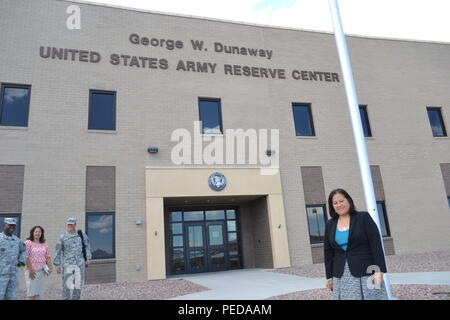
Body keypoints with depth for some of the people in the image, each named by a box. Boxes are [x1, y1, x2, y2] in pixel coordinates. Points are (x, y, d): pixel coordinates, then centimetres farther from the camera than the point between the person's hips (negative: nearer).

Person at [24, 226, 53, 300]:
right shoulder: (28, 243, -4)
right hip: (32, 271, -5)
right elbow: (26, 257, -10)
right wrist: (30, 270, -15)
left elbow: (47, 257, 13)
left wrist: (50, 268, 1)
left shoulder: (44, 244, 11)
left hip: (41, 271, 5)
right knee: (31, 292, -2)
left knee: (38, 292, 7)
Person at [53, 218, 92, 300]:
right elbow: (58, 252, 1)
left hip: (80, 264, 3)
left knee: (78, 284, 9)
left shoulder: (81, 234, 5)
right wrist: (57, 266, -1)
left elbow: (87, 246, 15)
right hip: (67, 265, -2)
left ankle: (75, 298, 23)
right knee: (67, 285, -6)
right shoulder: (63, 237, -2)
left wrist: (88, 257, 8)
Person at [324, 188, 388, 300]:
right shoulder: (330, 225, 8)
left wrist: (379, 270, -14)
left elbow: (376, 244, -7)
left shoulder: (364, 217, -1)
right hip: (341, 277, 3)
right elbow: (328, 252, 10)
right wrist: (329, 276, 8)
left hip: (365, 273, -3)